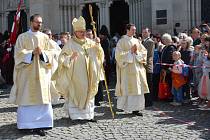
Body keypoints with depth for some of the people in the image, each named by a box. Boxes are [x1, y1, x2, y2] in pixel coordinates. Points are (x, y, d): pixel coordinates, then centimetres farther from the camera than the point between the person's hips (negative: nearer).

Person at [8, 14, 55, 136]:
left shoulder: (45, 37, 11)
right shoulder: (23, 37, 5)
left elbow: (51, 52, 5)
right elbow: (19, 53, -3)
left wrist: (42, 52, -13)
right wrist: (32, 52, -16)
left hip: (41, 72, 2)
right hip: (27, 72, -2)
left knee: (42, 97, -2)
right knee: (27, 97, -1)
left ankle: (40, 124, 1)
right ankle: (26, 124, 5)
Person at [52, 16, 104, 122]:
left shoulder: (89, 42, 7)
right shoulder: (70, 44, -7)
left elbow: (98, 54, 16)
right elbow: (62, 59, -10)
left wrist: (98, 45, -4)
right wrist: (70, 57, -29)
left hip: (88, 75, 5)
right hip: (75, 76, -5)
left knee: (88, 93, 9)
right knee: (76, 93, -2)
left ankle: (88, 114, 17)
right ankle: (76, 115, 7)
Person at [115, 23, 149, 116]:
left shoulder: (137, 41, 13)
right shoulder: (122, 41, -2)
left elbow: (144, 52, 11)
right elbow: (119, 54, -11)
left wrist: (137, 52, -7)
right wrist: (130, 52, -11)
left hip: (137, 68, 5)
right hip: (127, 69, -5)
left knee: (138, 88, 1)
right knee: (127, 88, -3)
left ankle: (135, 108, 5)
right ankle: (123, 105, 10)